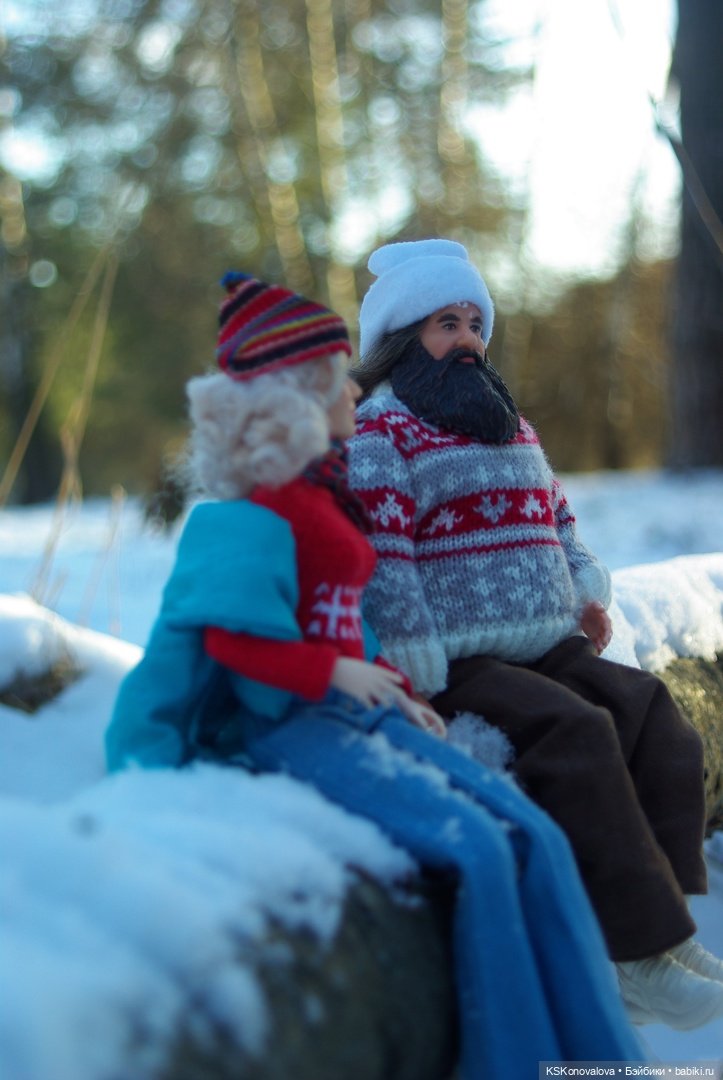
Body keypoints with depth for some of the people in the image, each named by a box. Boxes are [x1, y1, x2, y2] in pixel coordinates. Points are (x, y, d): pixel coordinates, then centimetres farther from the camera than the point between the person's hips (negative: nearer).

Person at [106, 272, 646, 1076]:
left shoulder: (323, 495, 19)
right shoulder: (253, 514, -9)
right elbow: (230, 634, -17)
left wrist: (394, 692, 13)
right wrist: (336, 673, -16)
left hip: (357, 709, 9)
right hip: (290, 720, -9)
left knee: (535, 836, -8)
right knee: (477, 848, -24)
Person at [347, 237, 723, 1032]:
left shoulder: (509, 424, 23)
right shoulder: (378, 431, -3)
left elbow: (557, 517, 30)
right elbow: (380, 559, -12)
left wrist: (587, 591, 10)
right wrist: (420, 677, -18)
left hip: (551, 648, 8)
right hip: (460, 665, -7)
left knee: (652, 715, -15)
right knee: (576, 733, -29)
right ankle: (642, 949, -25)